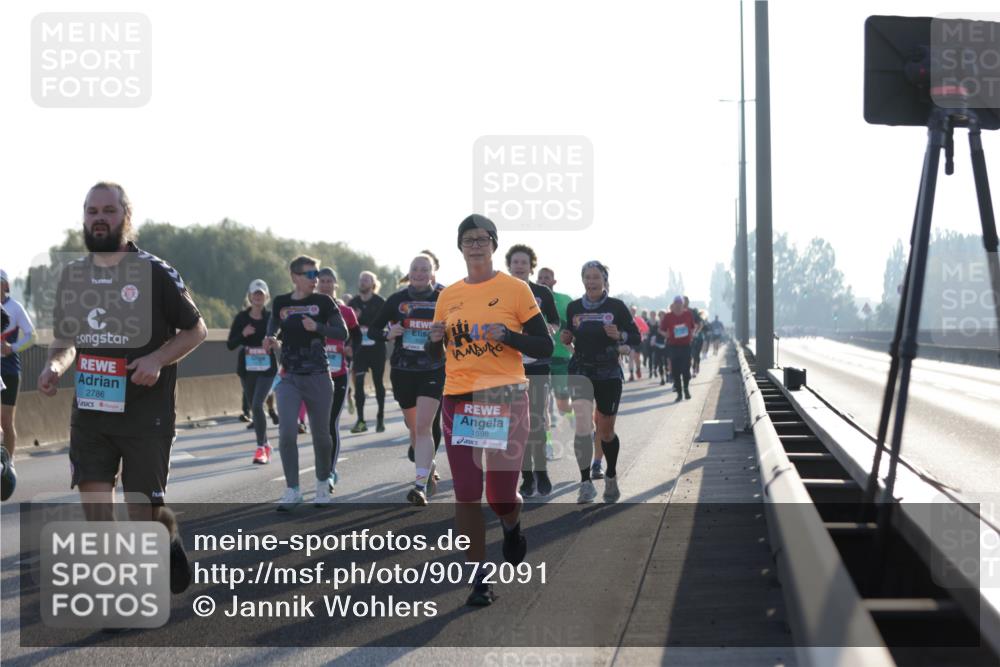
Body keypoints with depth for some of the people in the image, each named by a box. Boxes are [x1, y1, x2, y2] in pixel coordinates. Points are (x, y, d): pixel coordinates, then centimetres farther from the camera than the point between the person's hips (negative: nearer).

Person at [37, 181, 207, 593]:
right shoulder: (73, 274, 7)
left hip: (146, 415, -4)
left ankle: (170, 541, 34)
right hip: (90, 411, 4)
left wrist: (158, 359, -17)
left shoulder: (155, 273, -6)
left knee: (144, 510, 0)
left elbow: (196, 330, 0)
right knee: (94, 503, -2)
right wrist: (54, 366, -4)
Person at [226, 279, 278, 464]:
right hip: (247, 369, 3)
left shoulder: (272, 318, -3)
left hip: (267, 369, -3)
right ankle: (265, 444, 29)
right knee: (254, 407, 11)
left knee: (257, 404, -19)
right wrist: (243, 334, -18)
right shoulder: (241, 318, 1)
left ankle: (261, 448, -14)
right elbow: (230, 344, -1)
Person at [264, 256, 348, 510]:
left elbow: (342, 333, -5)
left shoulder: (323, 302, -1)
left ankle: (323, 484, 27)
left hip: (318, 377, -1)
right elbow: (273, 327, 23)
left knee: (321, 434, 7)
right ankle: (292, 491, -3)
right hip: (289, 377, 1)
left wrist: (317, 327, -20)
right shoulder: (281, 302, 5)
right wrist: (270, 340, 1)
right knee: (287, 432, -11)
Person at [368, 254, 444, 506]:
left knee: (423, 426, -16)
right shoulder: (397, 300, 2)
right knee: (414, 428, 15)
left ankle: (421, 486, -21)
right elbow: (373, 329, 8)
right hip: (402, 370, 3)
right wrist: (387, 334, -12)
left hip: (433, 370, -3)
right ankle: (428, 469, 40)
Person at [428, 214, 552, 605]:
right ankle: (479, 578, 9)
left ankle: (511, 525, 35)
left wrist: (507, 335, -17)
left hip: (504, 398, -3)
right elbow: (434, 354, 19)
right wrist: (435, 338, -4)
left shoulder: (515, 289, -1)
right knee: (466, 493, -1)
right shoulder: (448, 296, 10)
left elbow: (544, 347, -1)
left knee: (501, 495, -2)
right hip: (458, 400, 3)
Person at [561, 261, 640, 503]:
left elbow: (636, 339, 2)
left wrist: (619, 335, -18)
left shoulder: (616, 307, -1)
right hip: (580, 371, 1)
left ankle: (611, 478, 32)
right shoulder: (573, 308, 5)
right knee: (583, 425, -17)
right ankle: (586, 483, -16)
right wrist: (565, 338, -6)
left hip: (609, 374, -1)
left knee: (606, 431, 8)